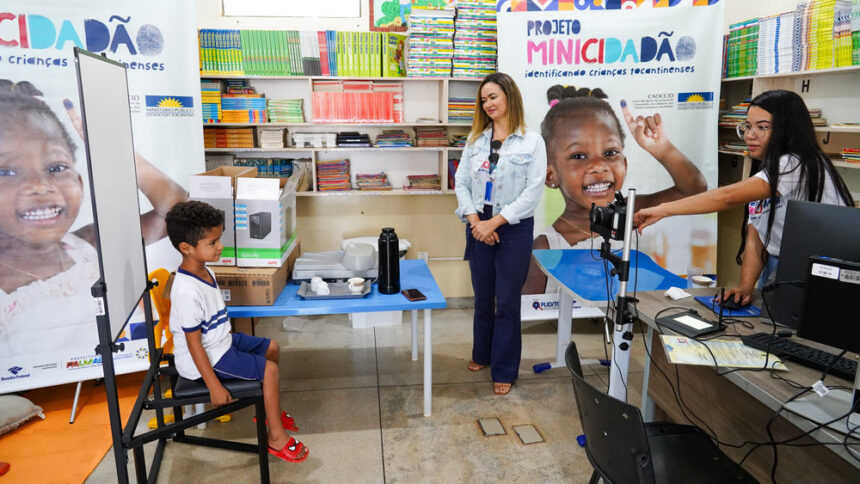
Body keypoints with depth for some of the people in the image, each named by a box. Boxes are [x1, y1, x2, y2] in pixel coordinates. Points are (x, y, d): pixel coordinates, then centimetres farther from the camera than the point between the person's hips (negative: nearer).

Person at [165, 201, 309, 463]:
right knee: (269, 369, -12)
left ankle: (270, 410, 29)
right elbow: (194, 343, -27)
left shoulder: (203, 270, -2)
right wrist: (214, 386, -23)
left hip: (221, 340, 10)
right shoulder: (187, 291, -31)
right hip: (206, 357, -10)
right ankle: (276, 437, 2)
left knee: (272, 348, 15)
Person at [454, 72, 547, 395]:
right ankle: (482, 354, 36)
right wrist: (474, 220, -11)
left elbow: (533, 192, -12)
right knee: (482, 298, 16)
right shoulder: (475, 140, 6)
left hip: (514, 230, -4)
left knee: (507, 301, 3)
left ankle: (504, 370, 18)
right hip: (478, 228, 4)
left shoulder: (532, 142, -6)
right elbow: (461, 183, 4)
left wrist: (494, 223, -16)